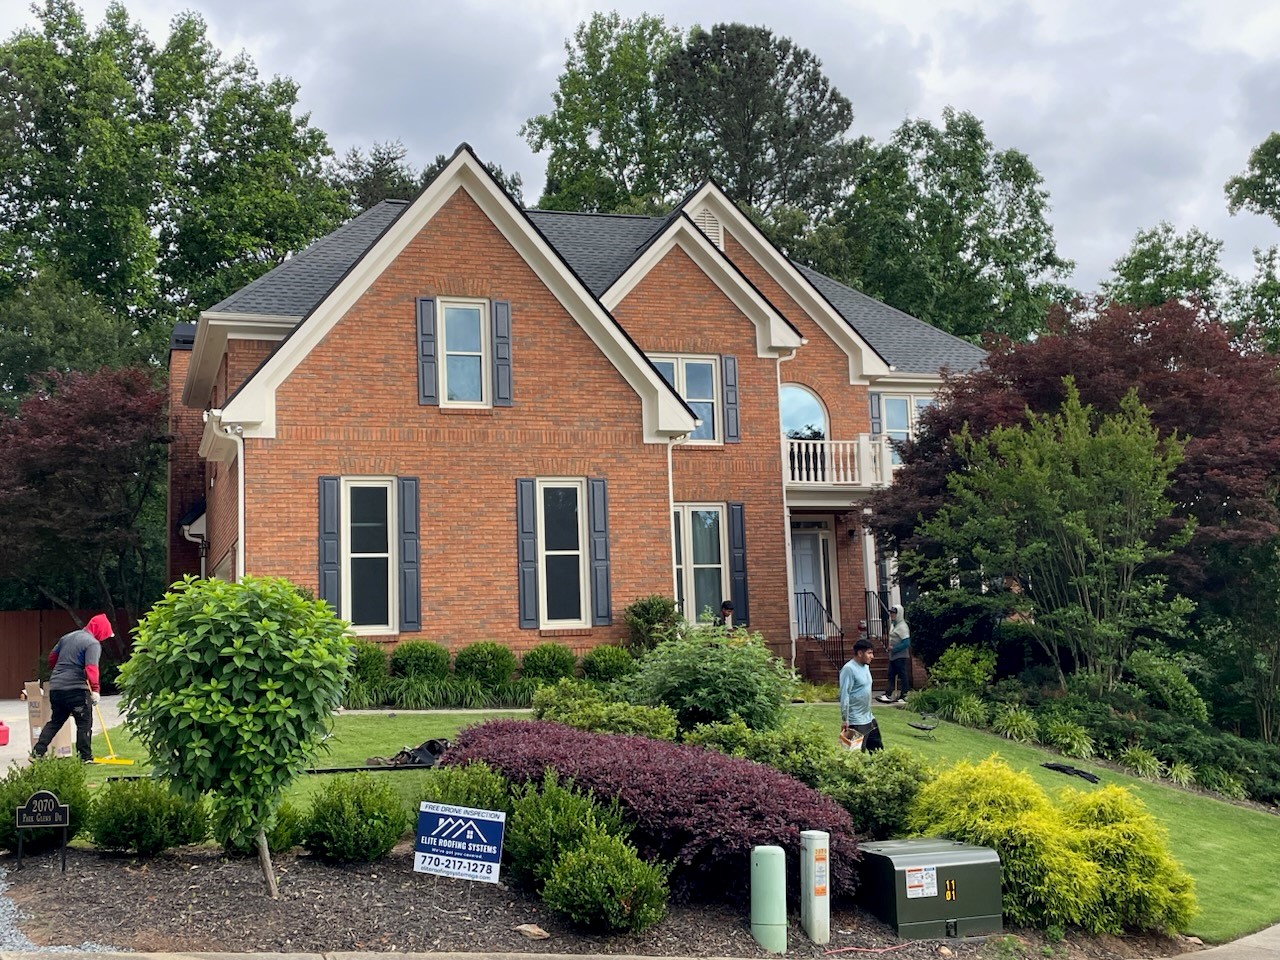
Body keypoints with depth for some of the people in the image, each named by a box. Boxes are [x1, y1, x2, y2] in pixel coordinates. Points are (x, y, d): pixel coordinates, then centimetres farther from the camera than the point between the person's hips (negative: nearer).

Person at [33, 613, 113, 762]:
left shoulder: (68, 637, 16)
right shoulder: (93, 643, -9)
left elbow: (52, 656, 23)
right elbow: (91, 668, -21)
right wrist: (95, 690, -23)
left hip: (56, 687, 8)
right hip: (76, 688, -7)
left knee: (55, 721, 20)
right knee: (84, 723, 1)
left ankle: (38, 751, 14)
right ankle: (85, 757, 0)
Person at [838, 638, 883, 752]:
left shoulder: (865, 666, 9)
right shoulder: (849, 669, -19)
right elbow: (844, 696, -20)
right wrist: (844, 720, -21)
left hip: (869, 719, 9)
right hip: (856, 722, -9)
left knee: (878, 749, 13)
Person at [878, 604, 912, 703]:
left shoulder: (902, 627, -17)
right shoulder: (894, 625, 13)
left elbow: (906, 643, -23)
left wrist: (894, 649, -19)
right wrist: (890, 647, 6)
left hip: (900, 656, -10)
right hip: (893, 656, 10)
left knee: (902, 675, 0)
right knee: (891, 675, 7)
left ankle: (904, 695, 7)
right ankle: (887, 694, 6)